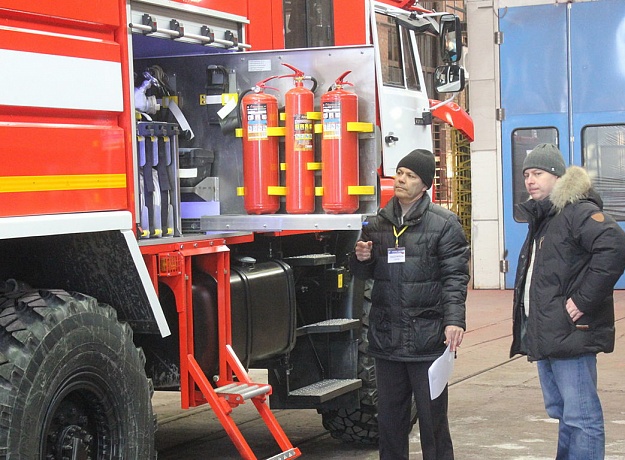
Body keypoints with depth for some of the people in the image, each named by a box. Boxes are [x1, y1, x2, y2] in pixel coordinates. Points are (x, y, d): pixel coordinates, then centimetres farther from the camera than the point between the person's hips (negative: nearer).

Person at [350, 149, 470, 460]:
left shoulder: (444, 223, -3)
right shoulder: (378, 223, 11)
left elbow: (455, 277, -8)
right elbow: (364, 274, 21)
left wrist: (454, 320, -20)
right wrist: (361, 259, -2)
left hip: (427, 339, -5)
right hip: (386, 338, 5)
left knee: (432, 418, 2)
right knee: (390, 417, 13)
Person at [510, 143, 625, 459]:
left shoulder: (577, 211, -11)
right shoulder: (541, 218, 20)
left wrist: (584, 300, -25)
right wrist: (530, 332, 20)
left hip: (569, 335, -10)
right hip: (545, 335, 10)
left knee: (580, 417, -8)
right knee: (561, 412, 17)